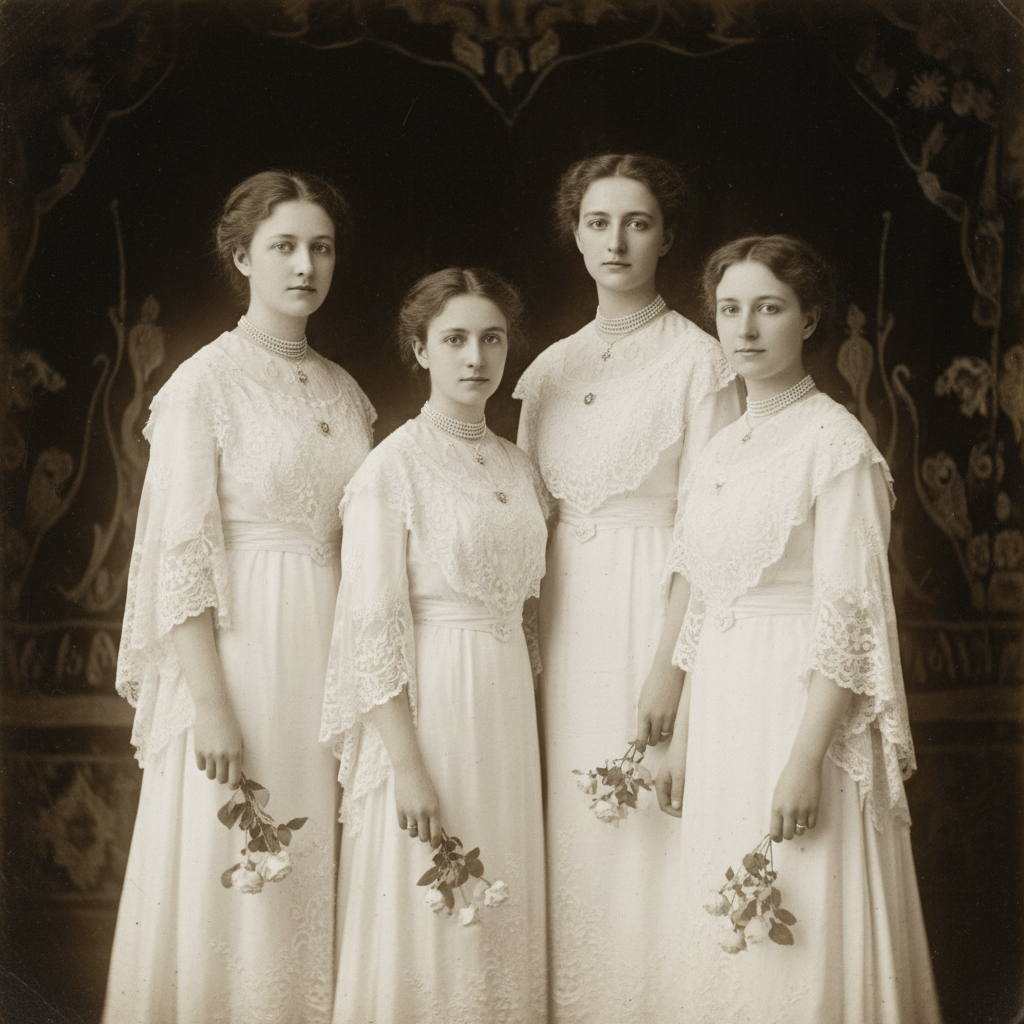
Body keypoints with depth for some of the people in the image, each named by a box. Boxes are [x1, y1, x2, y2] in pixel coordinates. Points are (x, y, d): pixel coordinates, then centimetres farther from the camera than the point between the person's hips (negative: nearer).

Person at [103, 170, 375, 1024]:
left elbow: (361, 537, 13)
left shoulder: (343, 391, 11)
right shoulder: (204, 383, -7)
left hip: (331, 644, 6)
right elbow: (182, 554, -12)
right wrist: (211, 700, -17)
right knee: (235, 880, 1)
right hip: (238, 641, -5)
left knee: (317, 875, 10)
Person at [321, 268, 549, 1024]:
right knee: (426, 925, 2)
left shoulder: (521, 469, 10)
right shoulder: (392, 467, -9)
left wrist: (526, 706, 7)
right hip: (423, 704, -6)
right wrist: (407, 764, -17)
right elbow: (373, 627, -13)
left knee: (503, 920, 11)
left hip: (509, 702, 6)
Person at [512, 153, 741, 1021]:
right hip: (561, 616, 5)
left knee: (646, 843, -2)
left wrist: (670, 662, -17)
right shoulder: (549, 369, 12)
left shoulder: (698, 361, -5)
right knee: (567, 838, 8)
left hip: (654, 611, -5)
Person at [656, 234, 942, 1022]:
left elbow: (852, 617, -16)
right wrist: (682, 740, 14)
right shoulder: (722, 449, 11)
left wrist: (807, 759, -21)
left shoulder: (836, 442, -11)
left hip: (805, 709, -7)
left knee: (801, 946, -1)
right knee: (726, 945, 13)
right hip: (723, 712, 7)